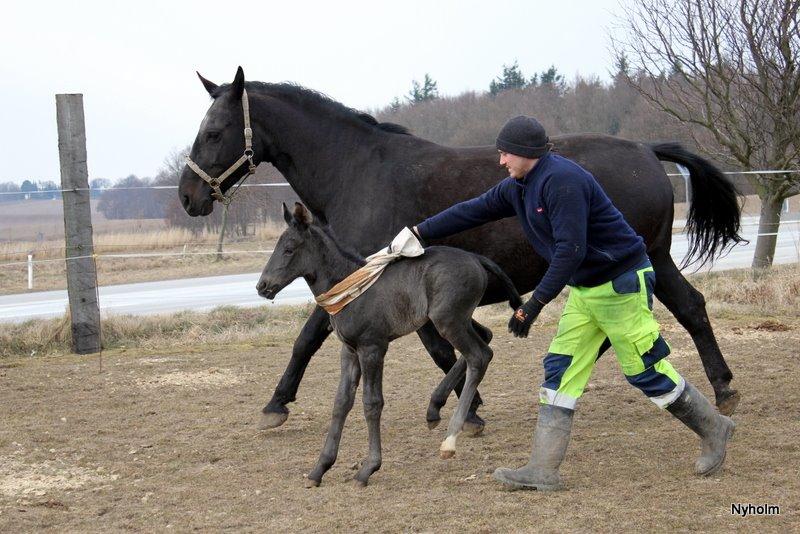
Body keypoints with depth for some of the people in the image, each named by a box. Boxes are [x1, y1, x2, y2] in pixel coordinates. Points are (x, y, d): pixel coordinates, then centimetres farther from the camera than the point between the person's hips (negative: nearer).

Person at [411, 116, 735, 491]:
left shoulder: (562, 180, -23)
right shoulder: (518, 188, 7)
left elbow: (570, 251, -28)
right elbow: (473, 211, 16)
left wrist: (535, 303, -27)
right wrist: (418, 233, 15)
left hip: (622, 285, -10)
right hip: (583, 290, 10)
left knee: (646, 371, -1)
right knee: (561, 371, 3)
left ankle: (714, 431, 19)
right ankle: (543, 469, 2)